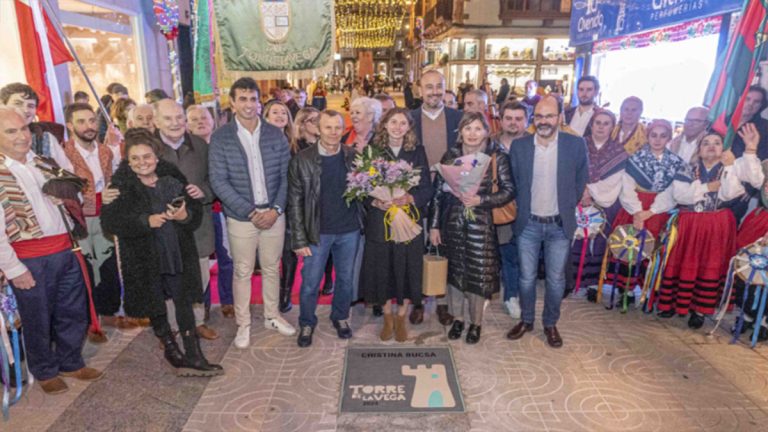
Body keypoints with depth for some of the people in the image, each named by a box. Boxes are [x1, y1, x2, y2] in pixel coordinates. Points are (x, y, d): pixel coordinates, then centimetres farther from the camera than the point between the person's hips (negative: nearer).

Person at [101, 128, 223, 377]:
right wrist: (146, 221, -24)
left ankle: (193, 357, 15)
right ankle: (171, 349, 33)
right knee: (156, 308, 12)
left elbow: (196, 208, 2)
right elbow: (110, 223, -13)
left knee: (185, 303, 5)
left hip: (178, 254, 2)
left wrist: (186, 215, -20)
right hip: (144, 260, -1)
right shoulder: (121, 187, -5)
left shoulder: (173, 179, 2)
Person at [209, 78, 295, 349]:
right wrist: (250, 212, -15)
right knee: (242, 272, 10)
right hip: (241, 217, -2)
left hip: (274, 214, 2)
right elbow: (218, 182, -9)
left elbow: (285, 176, 2)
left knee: (272, 268, 15)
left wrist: (276, 209, -10)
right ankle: (243, 324, 28)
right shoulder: (220, 138, -6)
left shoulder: (276, 135, 1)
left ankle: (272, 316, 35)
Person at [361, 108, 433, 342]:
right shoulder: (372, 150, 1)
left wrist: (410, 198, -19)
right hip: (379, 220, 0)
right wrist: (374, 201, -17)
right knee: (381, 268, 6)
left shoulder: (417, 152, 2)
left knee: (407, 268, 5)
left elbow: (427, 188, -1)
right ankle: (387, 317, 28)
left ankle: (401, 318, 27)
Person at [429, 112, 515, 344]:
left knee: (478, 273, 5)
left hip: (480, 224, -2)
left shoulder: (497, 158, -4)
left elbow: (509, 191, -4)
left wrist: (481, 199, -18)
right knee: (454, 271, 12)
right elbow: (438, 192, 1)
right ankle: (457, 318, 32)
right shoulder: (450, 156, 1)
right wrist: (434, 225, 0)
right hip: (452, 222, 2)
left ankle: (476, 322, 27)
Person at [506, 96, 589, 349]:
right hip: (528, 224, 1)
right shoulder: (519, 146, -4)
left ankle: (550, 324, 30)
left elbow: (581, 181, 6)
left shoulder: (576, 145, -7)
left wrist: (567, 207, 5)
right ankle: (526, 320, 31)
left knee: (556, 279, 10)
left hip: (560, 225, 0)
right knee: (527, 277, 11)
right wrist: (521, 210, 5)